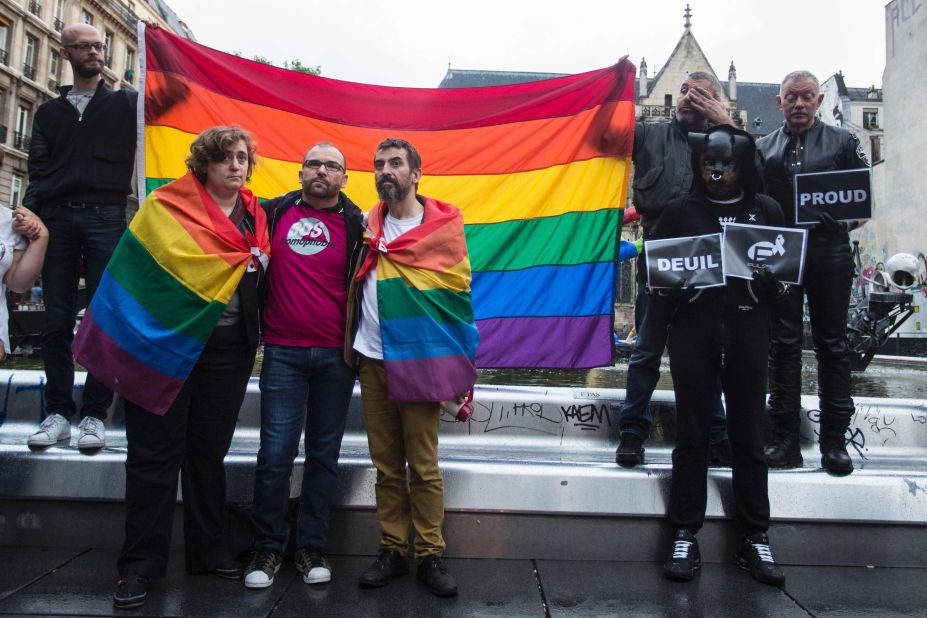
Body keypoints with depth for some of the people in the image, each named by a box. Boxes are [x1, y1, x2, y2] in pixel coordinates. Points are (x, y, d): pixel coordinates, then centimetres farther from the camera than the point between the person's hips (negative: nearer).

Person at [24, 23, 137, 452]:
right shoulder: (48, 112, 21)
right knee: (57, 321, 1)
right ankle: (58, 412, 7)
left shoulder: (126, 104, 16)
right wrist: (30, 212, -3)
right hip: (56, 219, 3)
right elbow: (38, 170, 12)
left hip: (106, 218, -2)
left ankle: (94, 414, 1)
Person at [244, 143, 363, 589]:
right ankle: (267, 547, 15)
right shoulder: (273, 213, 7)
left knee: (324, 453, 8)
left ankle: (311, 547, 21)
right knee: (276, 452, -1)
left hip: (336, 355, 0)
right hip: (283, 352, 0)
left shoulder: (356, 225, 5)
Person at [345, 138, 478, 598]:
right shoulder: (370, 226, 10)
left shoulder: (443, 226, -3)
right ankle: (391, 551, 22)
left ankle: (430, 556, 15)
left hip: (420, 362, -4)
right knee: (386, 464, 10)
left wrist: (460, 367, -6)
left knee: (424, 466, 2)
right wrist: (350, 346, 11)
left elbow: (457, 294, -3)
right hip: (372, 362, 4)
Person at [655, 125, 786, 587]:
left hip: (747, 333, 1)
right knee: (692, 434, 1)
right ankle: (685, 537, 8)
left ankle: (754, 539, 16)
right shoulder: (680, 212, 8)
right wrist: (672, 285, -13)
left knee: (748, 436, 6)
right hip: (693, 332, -1)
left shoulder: (766, 212, 11)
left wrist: (770, 280, -10)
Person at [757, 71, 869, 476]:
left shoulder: (842, 142, 10)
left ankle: (834, 440, 10)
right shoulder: (763, 148, 14)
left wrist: (850, 218, -14)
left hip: (829, 252, -1)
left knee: (832, 344, 2)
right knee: (784, 344, 2)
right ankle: (785, 439, 8)